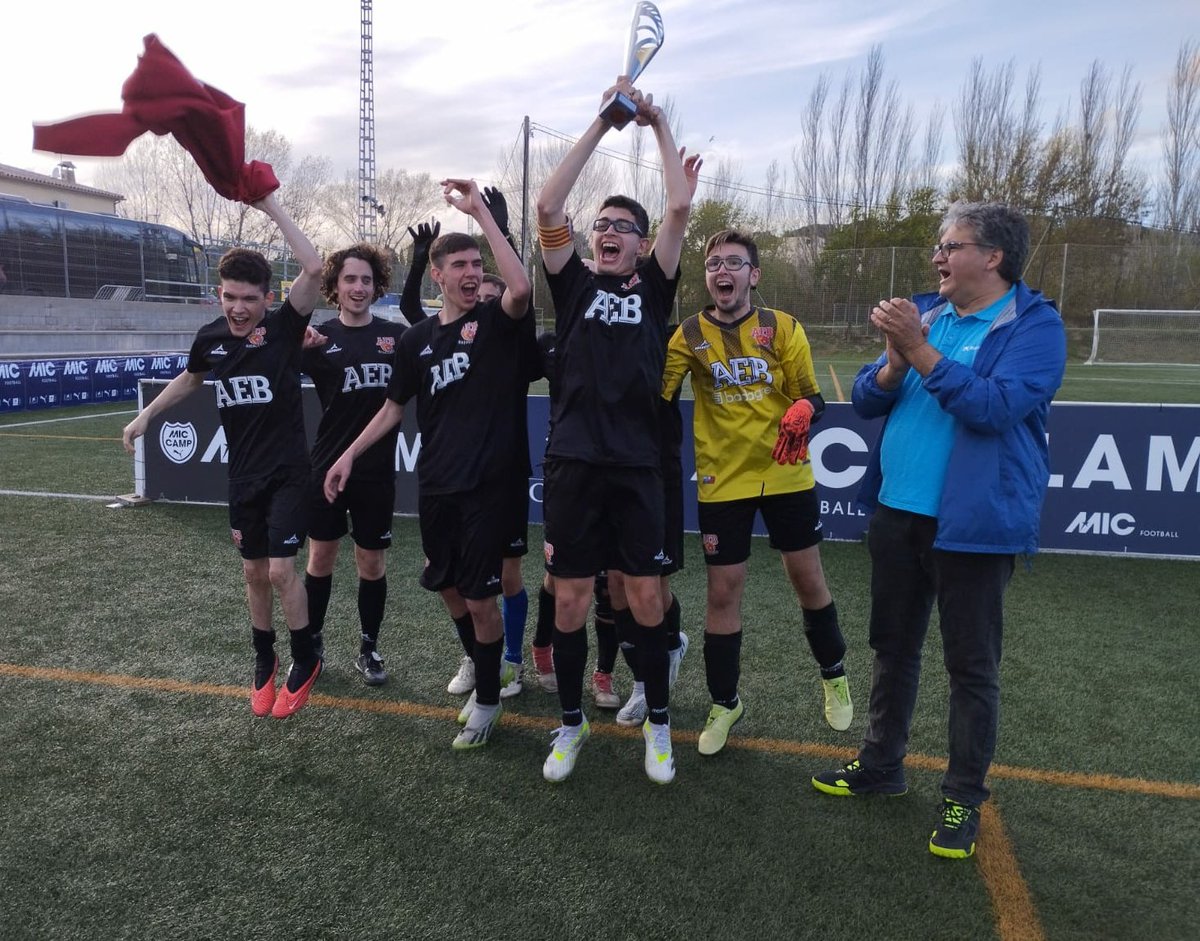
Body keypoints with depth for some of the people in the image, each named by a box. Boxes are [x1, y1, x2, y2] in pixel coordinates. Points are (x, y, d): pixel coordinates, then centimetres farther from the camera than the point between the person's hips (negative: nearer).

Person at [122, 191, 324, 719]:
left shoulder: (284, 329, -15)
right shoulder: (210, 338, -1)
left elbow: (314, 268, -31)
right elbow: (189, 379, 22)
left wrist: (270, 206, -28)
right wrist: (147, 415, 21)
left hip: (288, 473, -5)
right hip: (243, 475, 5)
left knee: (281, 570, -7)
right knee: (254, 572, 13)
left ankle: (305, 662, 14)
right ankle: (264, 662, 32)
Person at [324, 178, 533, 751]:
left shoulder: (495, 322, -5)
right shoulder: (417, 339, 7)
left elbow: (522, 287, -28)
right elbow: (395, 407, 16)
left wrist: (479, 210, -24)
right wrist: (350, 455, 11)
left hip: (485, 485, -5)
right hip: (434, 484, 5)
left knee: (480, 597, 0)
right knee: (447, 587, 17)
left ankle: (488, 700, 21)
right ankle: (482, 671, 42)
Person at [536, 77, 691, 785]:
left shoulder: (654, 289, 9)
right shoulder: (575, 285, 9)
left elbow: (680, 209, -1)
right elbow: (549, 207, -2)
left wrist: (660, 125, 7)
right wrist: (602, 123, -1)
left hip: (636, 466, 0)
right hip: (574, 462, 1)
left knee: (646, 597, 4)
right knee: (571, 599, 6)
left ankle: (658, 723, 23)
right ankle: (572, 722, 25)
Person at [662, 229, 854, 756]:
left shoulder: (783, 328, -1)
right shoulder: (690, 335, -2)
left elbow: (810, 396, 0)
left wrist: (803, 413, -22)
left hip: (785, 474, 1)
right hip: (721, 481, 0)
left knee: (807, 578, 10)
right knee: (723, 592, 3)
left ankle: (834, 676, 37)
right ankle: (724, 703, 23)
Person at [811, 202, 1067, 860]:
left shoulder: (1034, 325, -8)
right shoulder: (923, 313, 10)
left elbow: (997, 407, -24)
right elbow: (865, 400, 6)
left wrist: (920, 352, -24)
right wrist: (894, 363, -14)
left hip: (973, 525, -6)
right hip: (897, 512, 6)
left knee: (972, 664, 6)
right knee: (892, 645, 18)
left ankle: (964, 797, 23)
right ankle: (881, 762, 35)